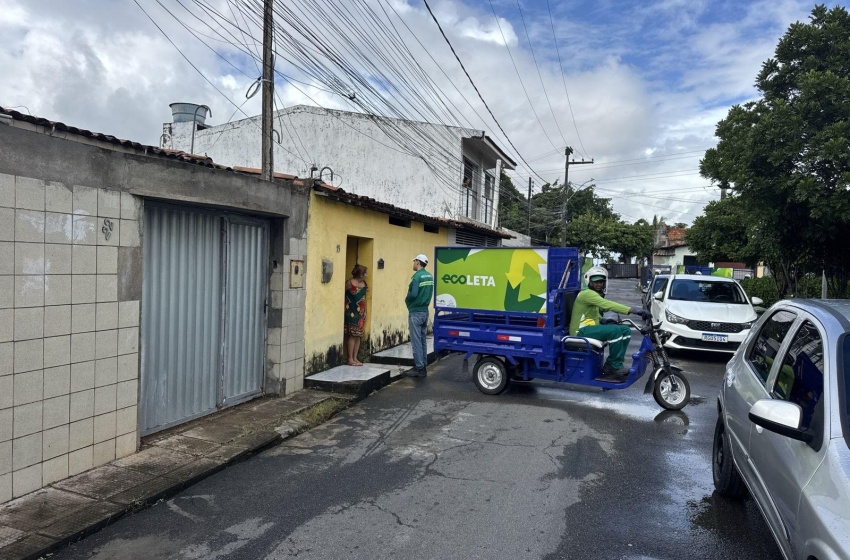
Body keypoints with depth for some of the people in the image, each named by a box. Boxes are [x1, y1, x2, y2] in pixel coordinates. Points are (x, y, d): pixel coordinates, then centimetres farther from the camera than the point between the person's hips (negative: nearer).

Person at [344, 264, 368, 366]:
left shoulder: (364, 284, 8)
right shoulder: (350, 283, -13)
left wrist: (365, 312, 14)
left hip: (360, 313, 7)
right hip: (351, 313, -7)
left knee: (358, 335, 8)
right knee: (352, 335, -5)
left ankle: (355, 358, 15)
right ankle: (349, 358, 3)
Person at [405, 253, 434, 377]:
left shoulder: (417, 276, -17)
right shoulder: (430, 276, 8)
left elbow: (413, 294, -24)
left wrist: (406, 300, -6)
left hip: (415, 312, -8)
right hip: (425, 311, 8)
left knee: (416, 341, -2)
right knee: (423, 340, 13)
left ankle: (419, 368, 0)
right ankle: (423, 366, 19)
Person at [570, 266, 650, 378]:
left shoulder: (597, 295, 19)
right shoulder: (587, 294, -15)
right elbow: (607, 304, -31)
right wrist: (632, 310, -38)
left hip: (591, 328, 10)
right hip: (581, 332, -10)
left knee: (626, 331, 0)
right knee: (615, 330, -30)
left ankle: (610, 366, -4)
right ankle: (615, 366, -17)